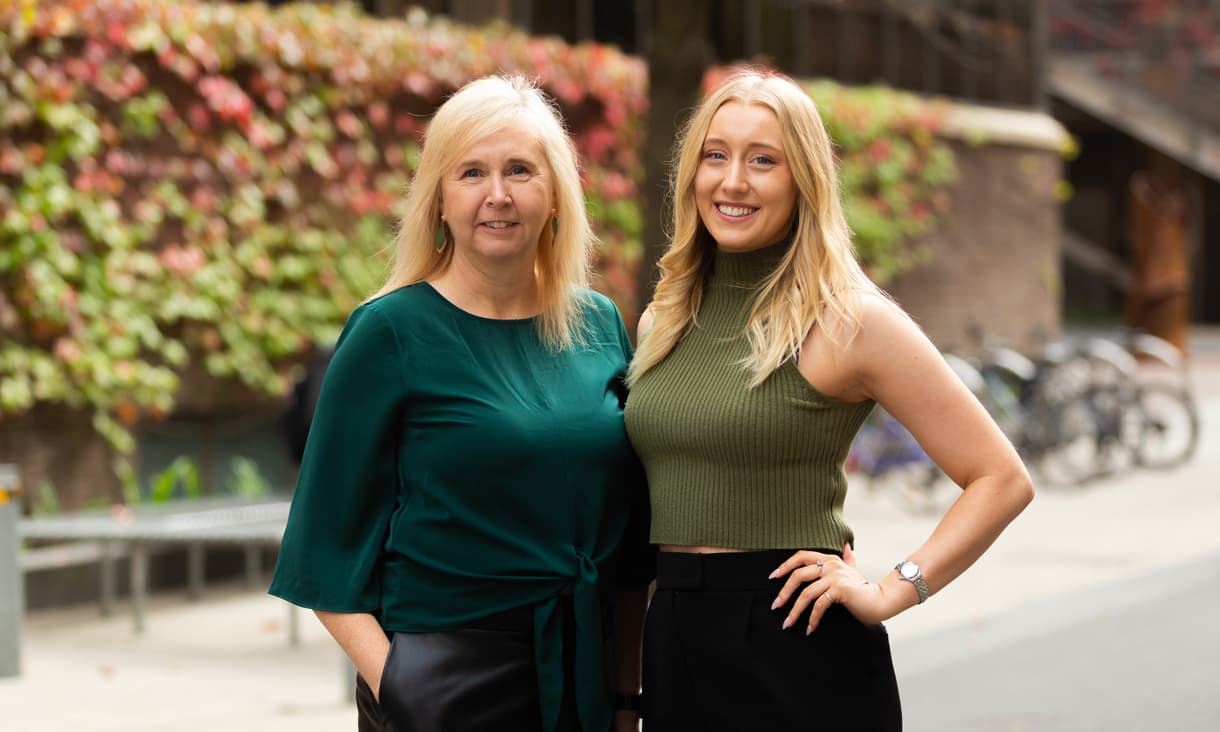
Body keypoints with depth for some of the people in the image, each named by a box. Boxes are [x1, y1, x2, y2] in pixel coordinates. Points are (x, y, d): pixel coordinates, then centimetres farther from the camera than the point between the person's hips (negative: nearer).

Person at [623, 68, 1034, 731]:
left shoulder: (846, 319, -9)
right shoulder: (660, 322, 9)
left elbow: (1001, 479, -9)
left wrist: (890, 593, -14)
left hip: (799, 650, -5)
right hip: (672, 645, 6)